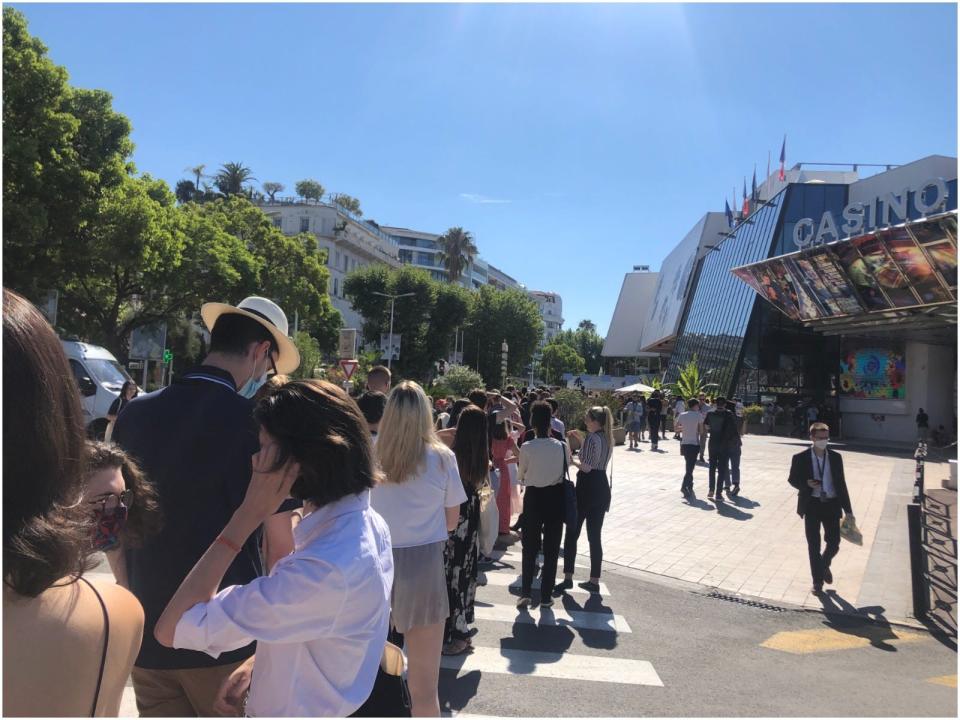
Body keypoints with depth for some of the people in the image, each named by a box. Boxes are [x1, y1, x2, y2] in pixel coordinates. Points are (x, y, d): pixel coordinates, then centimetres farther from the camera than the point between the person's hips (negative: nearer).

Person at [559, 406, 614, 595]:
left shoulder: (592, 438, -15)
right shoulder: (608, 438, 11)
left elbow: (586, 467, -18)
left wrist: (572, 459, -3)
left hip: (587, 488, -8)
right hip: (602, 487, 8)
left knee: (572, 534, 2)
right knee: (595, 536, 11)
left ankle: (568, 578, 4)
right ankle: (594, 581, 15)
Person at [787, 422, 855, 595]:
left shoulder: (835, 457, 2)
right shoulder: (800, 458, -6)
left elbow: (841, 483, 6)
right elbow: (792, 479, 3)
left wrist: (848, 509, 5)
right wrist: (807, 484, -19)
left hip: (831, 504, 2)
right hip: (811, 504, -2)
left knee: (834, 543, 4)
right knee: (813, 545, 5)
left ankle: (824, 566, 37)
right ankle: (817, 580, 22)